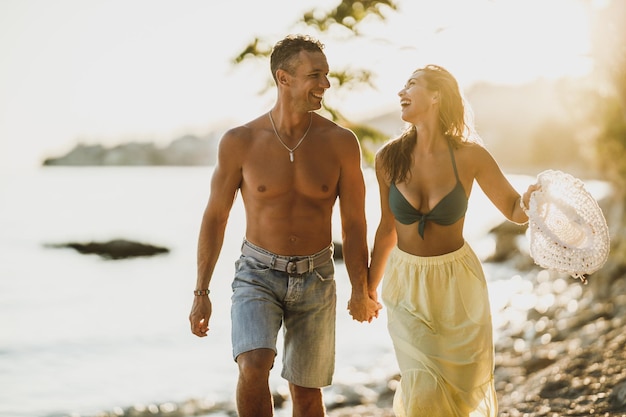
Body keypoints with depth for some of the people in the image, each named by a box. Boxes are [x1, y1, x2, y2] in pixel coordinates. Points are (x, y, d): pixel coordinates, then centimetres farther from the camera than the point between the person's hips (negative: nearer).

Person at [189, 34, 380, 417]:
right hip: (258, 275, -1)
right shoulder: (240, 142, -10)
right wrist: (201, 292, 1)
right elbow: (215, 216, 0)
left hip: (315, 279, 1)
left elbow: (354, 224, -2)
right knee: (253, 368, -26)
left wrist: (361, 291, -9)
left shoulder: (341, 142, -9)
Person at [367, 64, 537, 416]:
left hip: (457, 283, 0)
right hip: (407, 284, 0)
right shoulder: (389, 158, -9)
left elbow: (514, 209, -5)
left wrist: (530, 202, -29)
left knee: (467, 387, 12)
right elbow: (387, 229, 3)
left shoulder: (469, 156, -14)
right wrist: (370, 287, 12)